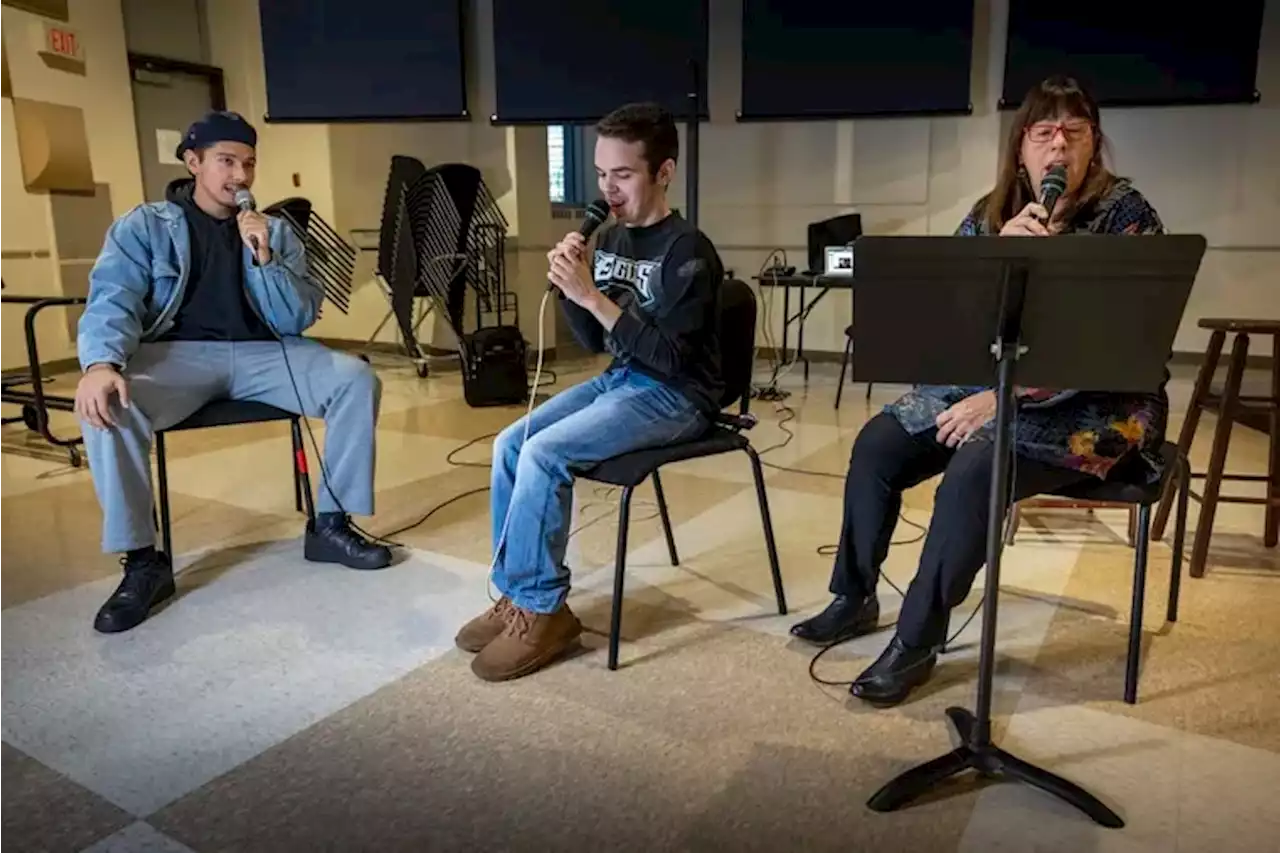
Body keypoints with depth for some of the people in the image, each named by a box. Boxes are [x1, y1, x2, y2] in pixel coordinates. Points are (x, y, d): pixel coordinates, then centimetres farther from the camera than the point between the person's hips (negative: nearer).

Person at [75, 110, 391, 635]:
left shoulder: (276, 231, 12)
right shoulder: (144, 226, 7)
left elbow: (298, 320, 3)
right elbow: (112, 300, -7)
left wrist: (264, 258, -13)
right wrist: (101, 363, -29)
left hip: (262, 354, 2)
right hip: (177, 354, -2)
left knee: (357, 380, -22)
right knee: (106, 406, -33)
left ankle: (330, 525, -9)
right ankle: (143, 560, -15)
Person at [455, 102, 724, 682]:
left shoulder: (688, 252, -15)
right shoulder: (610, 238, 8)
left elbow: (668, 356, -22)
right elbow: (594, 341, 11)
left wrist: (591, 295, -25)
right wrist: (568, 290, -9)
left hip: (676, 397, -8)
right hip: (618, 379, 8)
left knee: (543, 455, -24)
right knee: (509, 444, -8)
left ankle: (542, 611, -8)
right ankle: (516, 593, 4)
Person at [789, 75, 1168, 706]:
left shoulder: (1126, 214, -9)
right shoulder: (990, 213, 6)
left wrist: (1005, 396, -27)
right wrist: (999, 248, -19)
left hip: (1091, 407, -6)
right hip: (985, 383, 6)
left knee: (973, 470, -31)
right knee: (876, 444, -10)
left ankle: (918, 641, -15)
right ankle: (855, 597, 7)